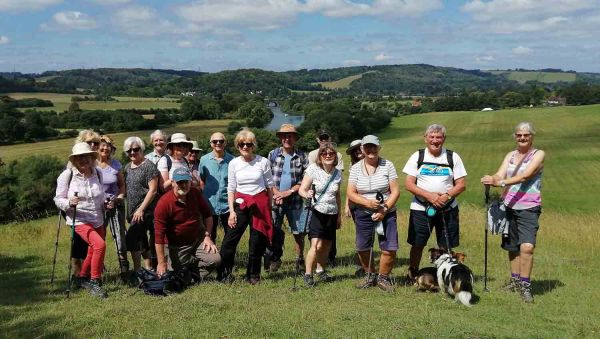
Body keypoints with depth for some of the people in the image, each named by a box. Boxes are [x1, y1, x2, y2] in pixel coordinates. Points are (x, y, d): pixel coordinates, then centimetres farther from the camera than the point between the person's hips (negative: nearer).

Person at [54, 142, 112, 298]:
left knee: (93, 252, 13)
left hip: (98, 220, 6)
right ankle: (94, 282, -10)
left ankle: (83, 277, 40)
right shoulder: (67, 175, -9)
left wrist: (105, 204, 2)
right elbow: (58, 199, -6)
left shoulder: (97, 174, 6)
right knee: (100, 245, -24)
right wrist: (69, 203, -26)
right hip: (79, 220, -6)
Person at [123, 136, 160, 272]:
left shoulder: (148, 166, -9)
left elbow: (153, 190, -14)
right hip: (133, 212, 8)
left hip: (146, 211, -8)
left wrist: (141, 209, -18)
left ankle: (137, 271, -5)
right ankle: (149, 270, 21)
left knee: (131, 238, -14)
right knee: (142, 243, 12)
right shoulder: (127, 167, 14)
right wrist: (128, 211, 12)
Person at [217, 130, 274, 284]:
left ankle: (253, 275, 22)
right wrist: (232, 211, -2)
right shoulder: (234, 163, 1)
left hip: (260, 204, -1)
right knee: (229, 240, -4)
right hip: (241, 204, 1)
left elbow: (269, 187, 4)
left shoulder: (263, 162, -4)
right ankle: (224, 273, 10)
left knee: (257, 242, 6)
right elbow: (231, 189, 5)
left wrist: (269, 208, 6)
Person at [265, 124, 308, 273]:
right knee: (273, 231, -1)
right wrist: (276, 193, -11)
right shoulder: (273, 154, 4)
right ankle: (273, 260, 10)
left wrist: (289, 191, -10)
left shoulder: (301, 156, 3)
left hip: (295, 200, 0)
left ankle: (300, 260, 21)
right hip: (275, 199, 0)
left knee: (299, 232, 6)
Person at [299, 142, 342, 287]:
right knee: (316, 245, -16)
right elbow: (302, 189, -12)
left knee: (326, 245, 10)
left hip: (331, 214, 5)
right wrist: (307, 194, -34)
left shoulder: (337, 173, 4)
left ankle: (321, 271, 32)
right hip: (316, 211, -5)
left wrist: (339, 215, 18)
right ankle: (308, 274, -2)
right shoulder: (313, 169, -10)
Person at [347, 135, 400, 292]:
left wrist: (385, 209, -16)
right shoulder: (355, 168, 2)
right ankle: (370, 276, 31)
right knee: (363, 248, 7)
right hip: (363, 214, 2)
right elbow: (351, 194, -1)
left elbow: (395, 191, -5)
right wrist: (367, 202, -18)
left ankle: (383, 278, 15)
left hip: (387, 213, -1)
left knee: (389, 249, -8)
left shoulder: (387, 165, -2)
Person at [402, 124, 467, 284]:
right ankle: (412, 275, 22)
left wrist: (447, 196, -18)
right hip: (420, 208, 0)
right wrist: (429, 196, -17)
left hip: (447, 208, 1)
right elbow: (409, 184, -4)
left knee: (446, 246, 4)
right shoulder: (417, 156, 2)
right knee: (417, 244, 5)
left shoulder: (453, 157, 4)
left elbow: (461, 185, 1)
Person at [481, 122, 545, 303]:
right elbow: (500, 175, -1)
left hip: (528, 208, -5)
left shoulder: (538, 154, -2)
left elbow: (525, 176, -17)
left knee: (527, 247, -18)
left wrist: (502, 182, -29)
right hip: (509, 206, 5)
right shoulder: (510, 155, 13)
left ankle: (525, 286, -7)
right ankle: (515, 280, 28)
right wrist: (492, 180, -25)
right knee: (512, 247, 13)